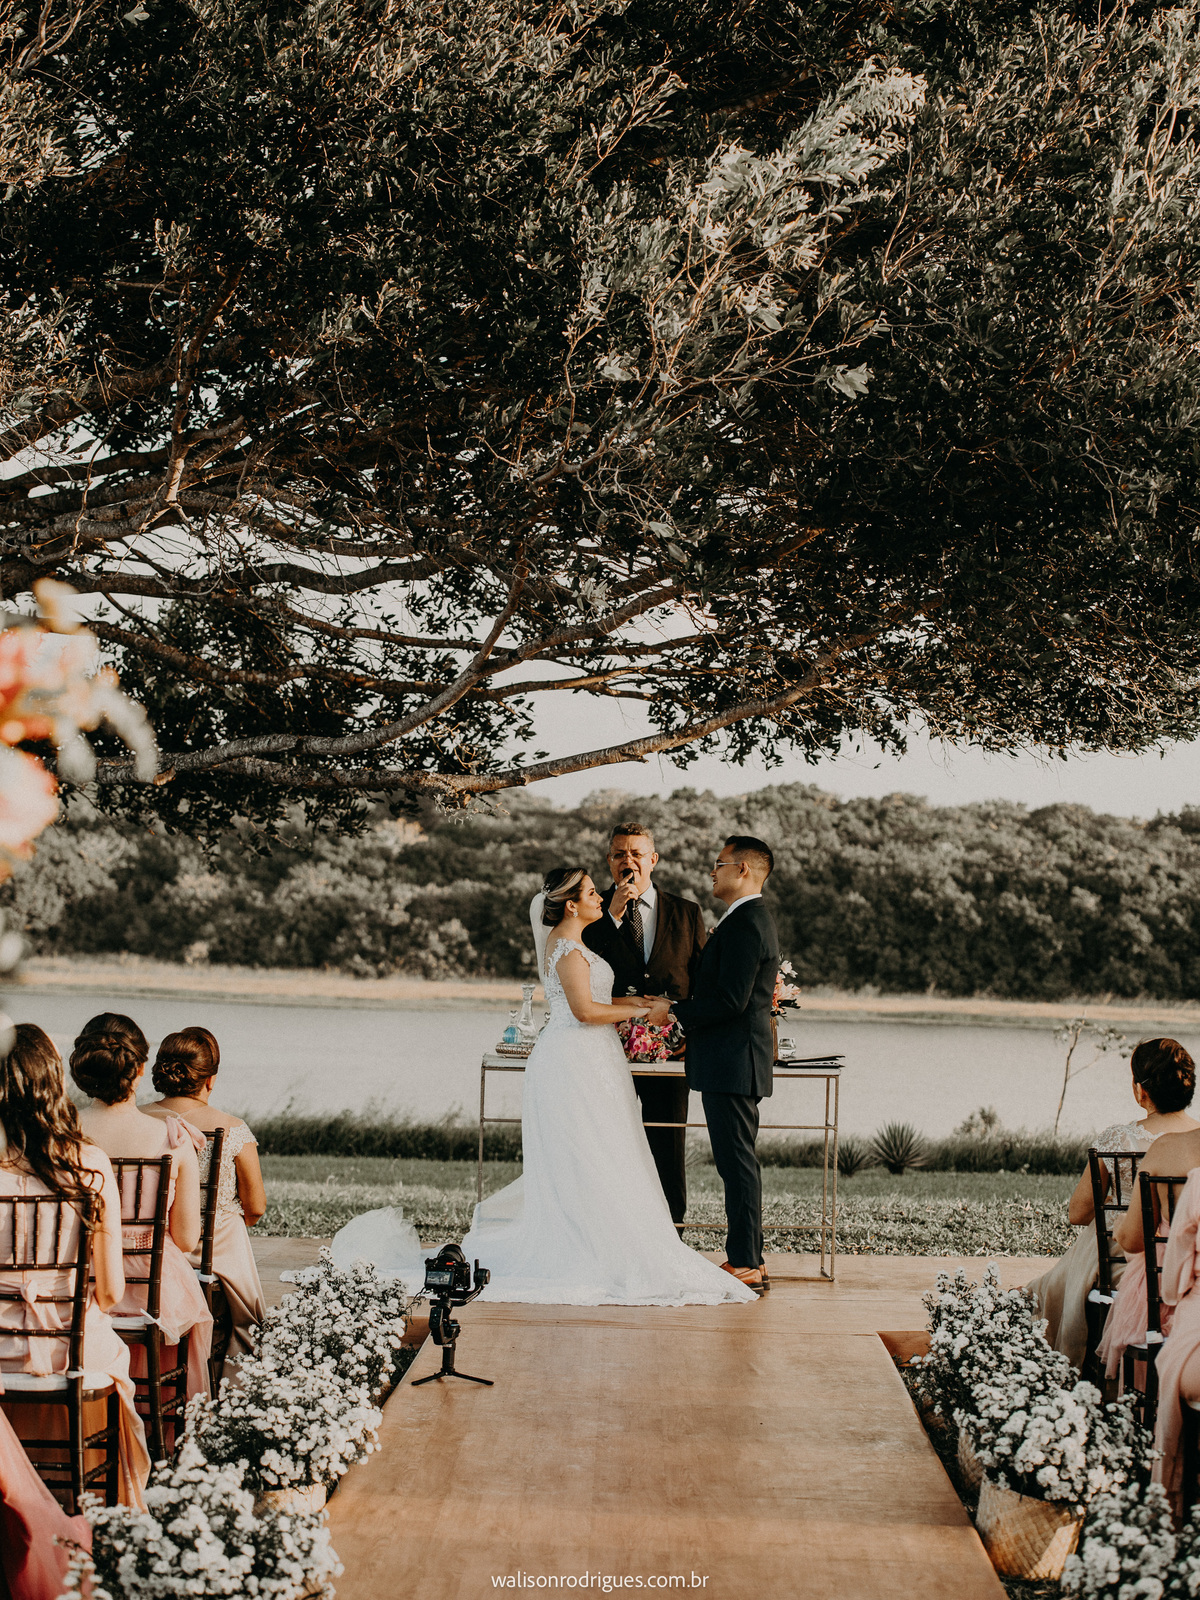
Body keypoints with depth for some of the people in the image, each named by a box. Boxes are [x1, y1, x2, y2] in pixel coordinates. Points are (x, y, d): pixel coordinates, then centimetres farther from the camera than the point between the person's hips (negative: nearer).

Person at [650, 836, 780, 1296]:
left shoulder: (744, 923, -17)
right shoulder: (751, 919, 17)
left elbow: (730, 1000, -22)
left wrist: (673, 1010, -13)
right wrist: (681, 1010, 16)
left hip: (733, 1062, -11)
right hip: (732, 1061, 11)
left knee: (737, 1161, -6)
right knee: (737, 1161, 13)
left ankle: (746, 1265, -2)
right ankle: (748, 1260, 19)